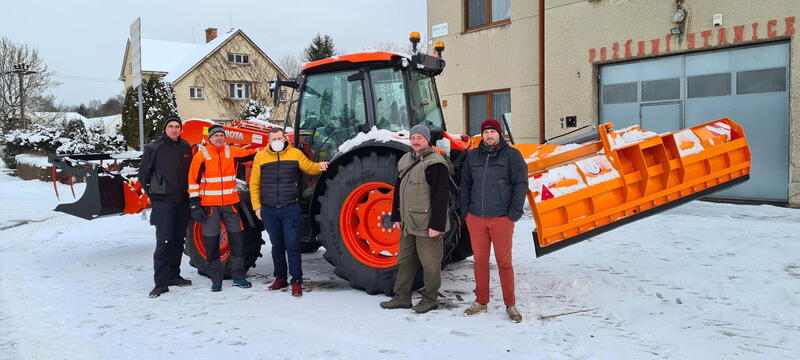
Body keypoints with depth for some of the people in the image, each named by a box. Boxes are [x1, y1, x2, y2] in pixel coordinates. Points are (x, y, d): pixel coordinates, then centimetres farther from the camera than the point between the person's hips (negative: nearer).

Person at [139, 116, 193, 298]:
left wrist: (189, 193, 12)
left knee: (178, 240, 12)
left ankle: (173, 275, 25)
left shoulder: (186, 147, 10)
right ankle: (161, 283, -7)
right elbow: (143, 174, 3)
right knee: (163, 241, -10)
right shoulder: (154, 148, -3)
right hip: (163, 201, -5)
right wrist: (153, 195, 2)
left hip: (182, 201, 5)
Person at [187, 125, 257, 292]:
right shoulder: (201, 155, -3)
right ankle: (216, 280, 15)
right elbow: (193, 180, -4)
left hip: (230, 204, 3)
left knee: (237, 240, 4)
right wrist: (195, 205, -8)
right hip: (209, 205, -3)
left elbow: (251, 153, 15)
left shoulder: (232, 151, 5)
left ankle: (238, 277, 16)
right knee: (211, 243, 3)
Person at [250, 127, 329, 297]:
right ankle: (280, 278, 26)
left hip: (290, 208, -2)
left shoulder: (295, 154, 3)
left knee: (292, 245, -5)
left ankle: (296, 281, 2)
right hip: (269, 210, 2)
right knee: (277, 245, 13)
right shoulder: (261, 157, 4)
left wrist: (320, 166, -14)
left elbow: (309, 168, 10)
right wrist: (257, 206, 3)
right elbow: (254, 183, 7)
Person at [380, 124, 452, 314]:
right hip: (408, 224, 8)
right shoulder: (405, 160, 12)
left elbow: (440, 196, -17)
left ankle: (430, 300, 18)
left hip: (427, 226, -8)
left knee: (429, 264, 3)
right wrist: (396, 216, 16)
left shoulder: (435, 163, -13)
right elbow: (398, 190, 19)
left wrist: (436, 225, -20)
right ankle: (402, 297, 27)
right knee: (405, 262, 16)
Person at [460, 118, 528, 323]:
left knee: (504, 262, 2)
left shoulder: (511, 155, 0)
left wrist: (514, 213, -9)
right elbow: (465, 184, 16)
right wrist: (465, 211, 9)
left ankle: (510, 305, 14)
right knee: (480, 261, 10)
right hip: (476, 218, 4)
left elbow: (521, 184, -3)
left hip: (501, 219, -3)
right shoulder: (472, 156, 11)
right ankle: (481, 302, 22)